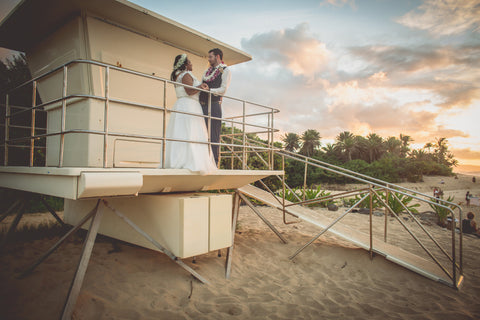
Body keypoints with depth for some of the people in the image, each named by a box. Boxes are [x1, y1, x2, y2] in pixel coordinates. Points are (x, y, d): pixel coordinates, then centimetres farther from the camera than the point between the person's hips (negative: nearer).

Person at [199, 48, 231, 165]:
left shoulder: (225, 70, 5)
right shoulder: (207, 71, 25)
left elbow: (223, 89, -6)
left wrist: (209, 90, -16)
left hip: (214, 105, -6)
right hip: (202, 105, 7)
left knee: (213, 135, -8)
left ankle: (214, 163, -6)